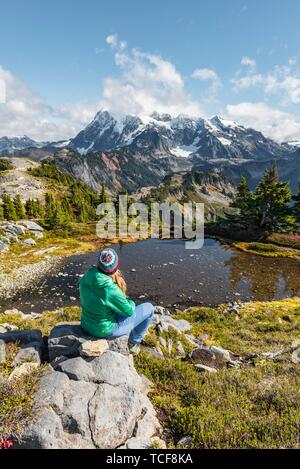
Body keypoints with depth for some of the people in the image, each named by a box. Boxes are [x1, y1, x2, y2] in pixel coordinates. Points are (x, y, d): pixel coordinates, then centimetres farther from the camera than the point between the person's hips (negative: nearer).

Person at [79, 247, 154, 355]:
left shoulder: (86, 278, -14)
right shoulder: (111, 290, -34)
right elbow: (129, 311, -17)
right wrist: (130, 302, 4)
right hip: (105, 330, -7)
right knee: (149, 308, 3)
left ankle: (127, 334, 45)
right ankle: (134, 342, 22)